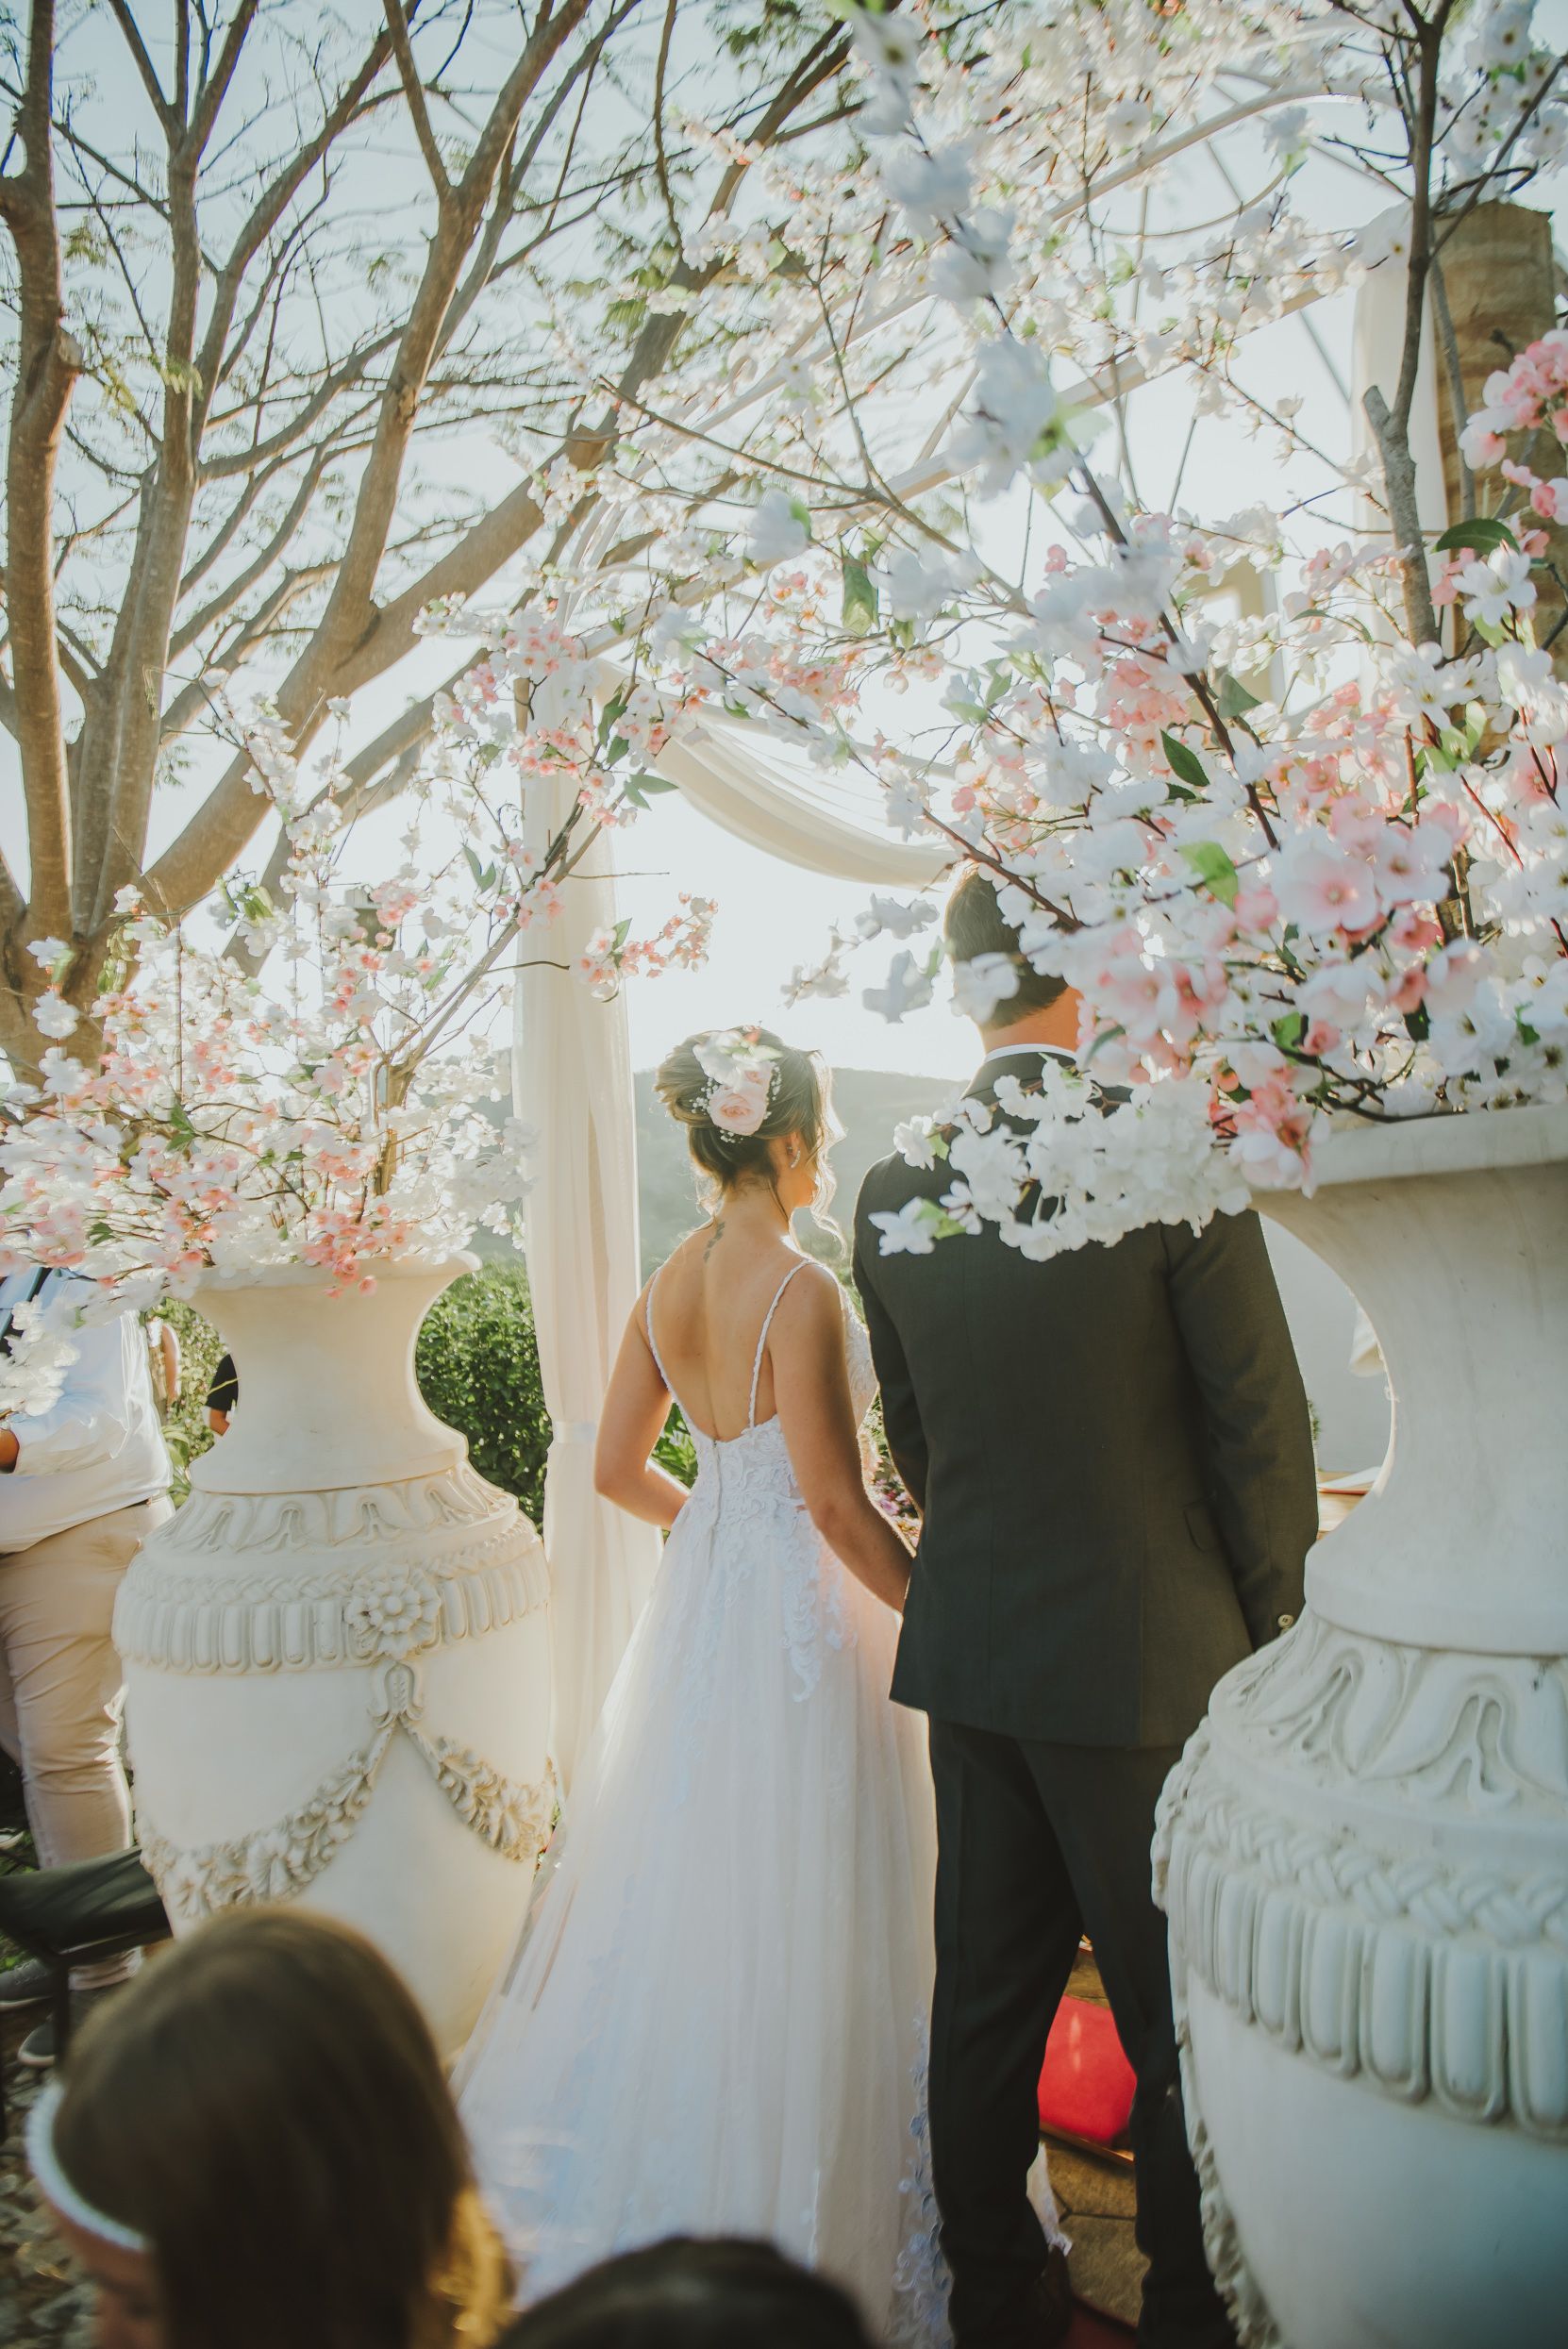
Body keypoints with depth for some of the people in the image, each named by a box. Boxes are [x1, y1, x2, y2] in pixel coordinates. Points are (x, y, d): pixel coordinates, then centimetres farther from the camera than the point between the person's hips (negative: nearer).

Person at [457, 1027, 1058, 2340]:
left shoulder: (666, 1287, 4)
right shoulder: (800, 1291, -19)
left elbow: (619, 1470, 10)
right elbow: (837, 1504, -19)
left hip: (700, 1597, 8)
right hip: (801, 1607, -8)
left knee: (698, 1881, 20)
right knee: (794, 1910, 5)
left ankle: (667, 2176, 36)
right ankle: (785, 2211, 20)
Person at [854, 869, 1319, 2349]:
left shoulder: (893, 1189, -1)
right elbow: (1260, 1425, -11)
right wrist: (1275, 1631, 2)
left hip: (967, 1659, 5)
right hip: (1147, 1659, -5)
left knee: (986, 2001, 18)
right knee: (1182, 2026, 12)